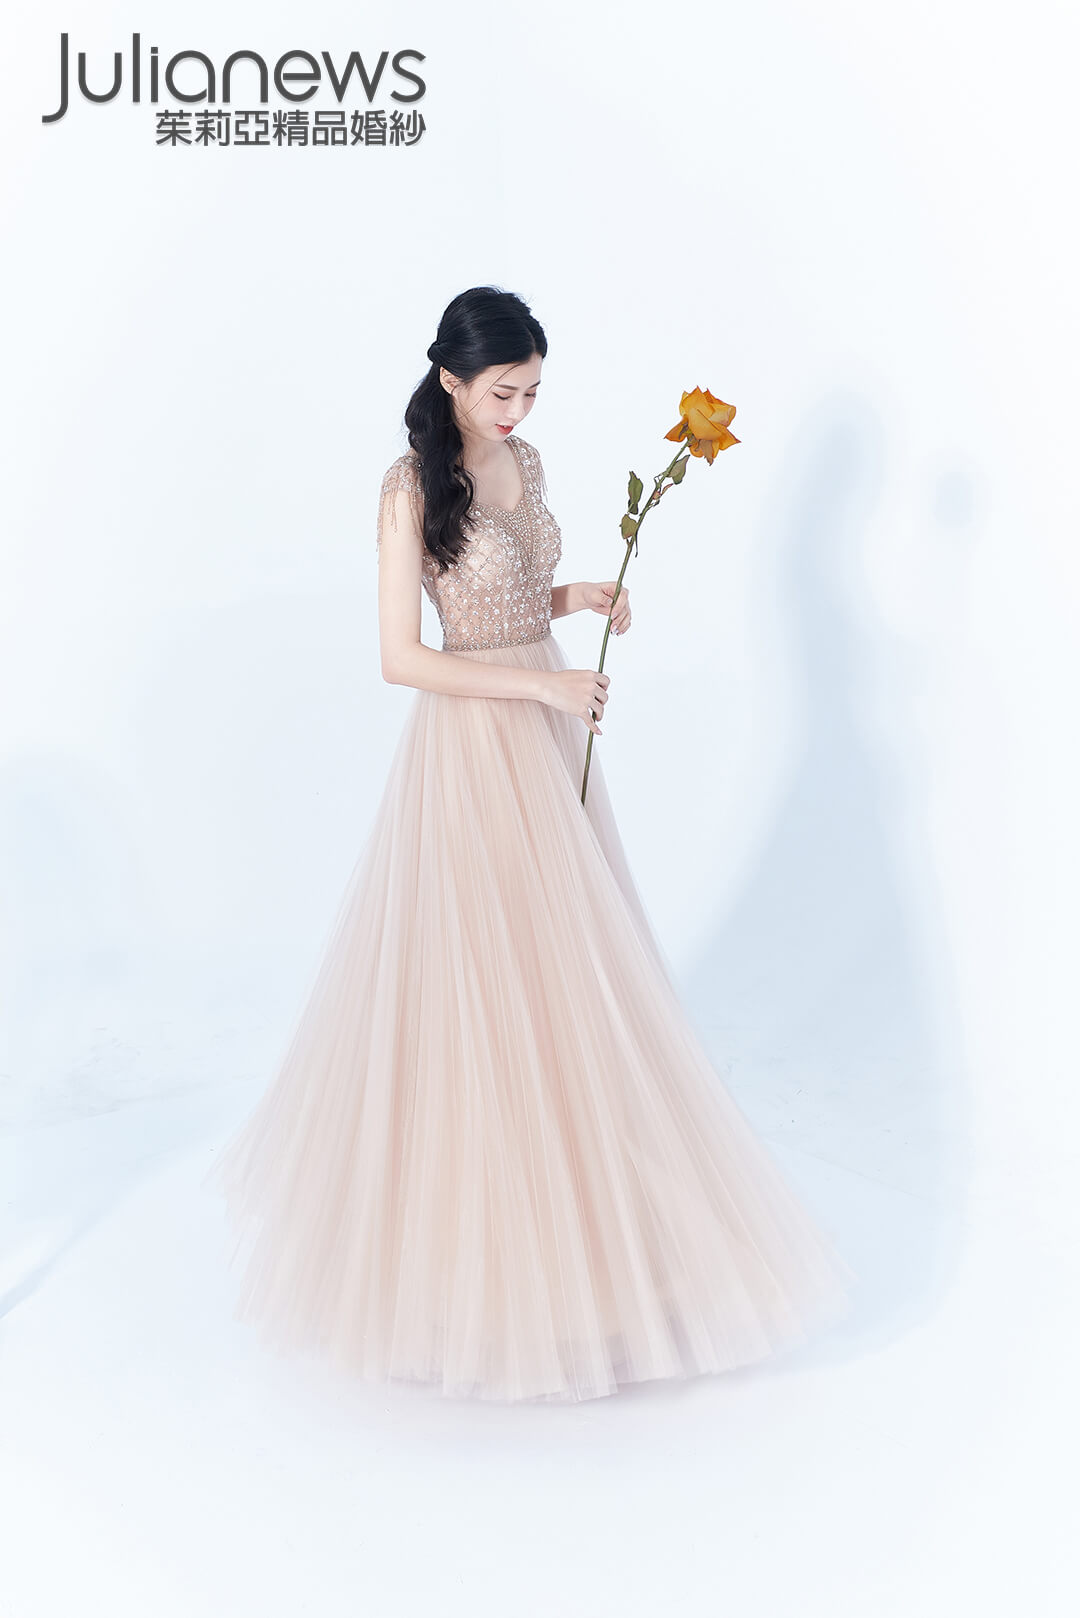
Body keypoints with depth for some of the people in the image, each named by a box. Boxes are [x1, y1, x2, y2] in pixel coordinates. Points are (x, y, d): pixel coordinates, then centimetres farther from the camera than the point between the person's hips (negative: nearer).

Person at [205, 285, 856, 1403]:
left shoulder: (524, 464, 8)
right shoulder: (413, 486, -14)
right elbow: (400, 658, -18)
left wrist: (583, 597, -1)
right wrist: (541, 680, -21)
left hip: (549, 736, 8)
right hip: (470, 747, -7)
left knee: (564, 969, 14)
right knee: (481, 986, -1)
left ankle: (572, 1205, 32)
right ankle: (488, 1236, 16)